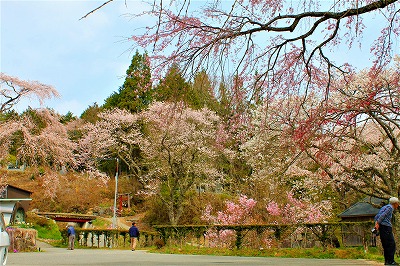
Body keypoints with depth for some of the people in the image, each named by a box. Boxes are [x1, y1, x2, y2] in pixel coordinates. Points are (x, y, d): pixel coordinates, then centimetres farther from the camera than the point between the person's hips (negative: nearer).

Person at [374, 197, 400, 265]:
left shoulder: (384, 207, 24)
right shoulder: (390, 207, -4)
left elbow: (376, 217, 20)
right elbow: (383, 215, -18)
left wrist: (376, 223, 9)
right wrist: (378, 223, -22)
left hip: (381, 227, 9)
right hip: (386, 226, -9)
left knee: (385, 244, 10)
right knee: (391, 244, -7)